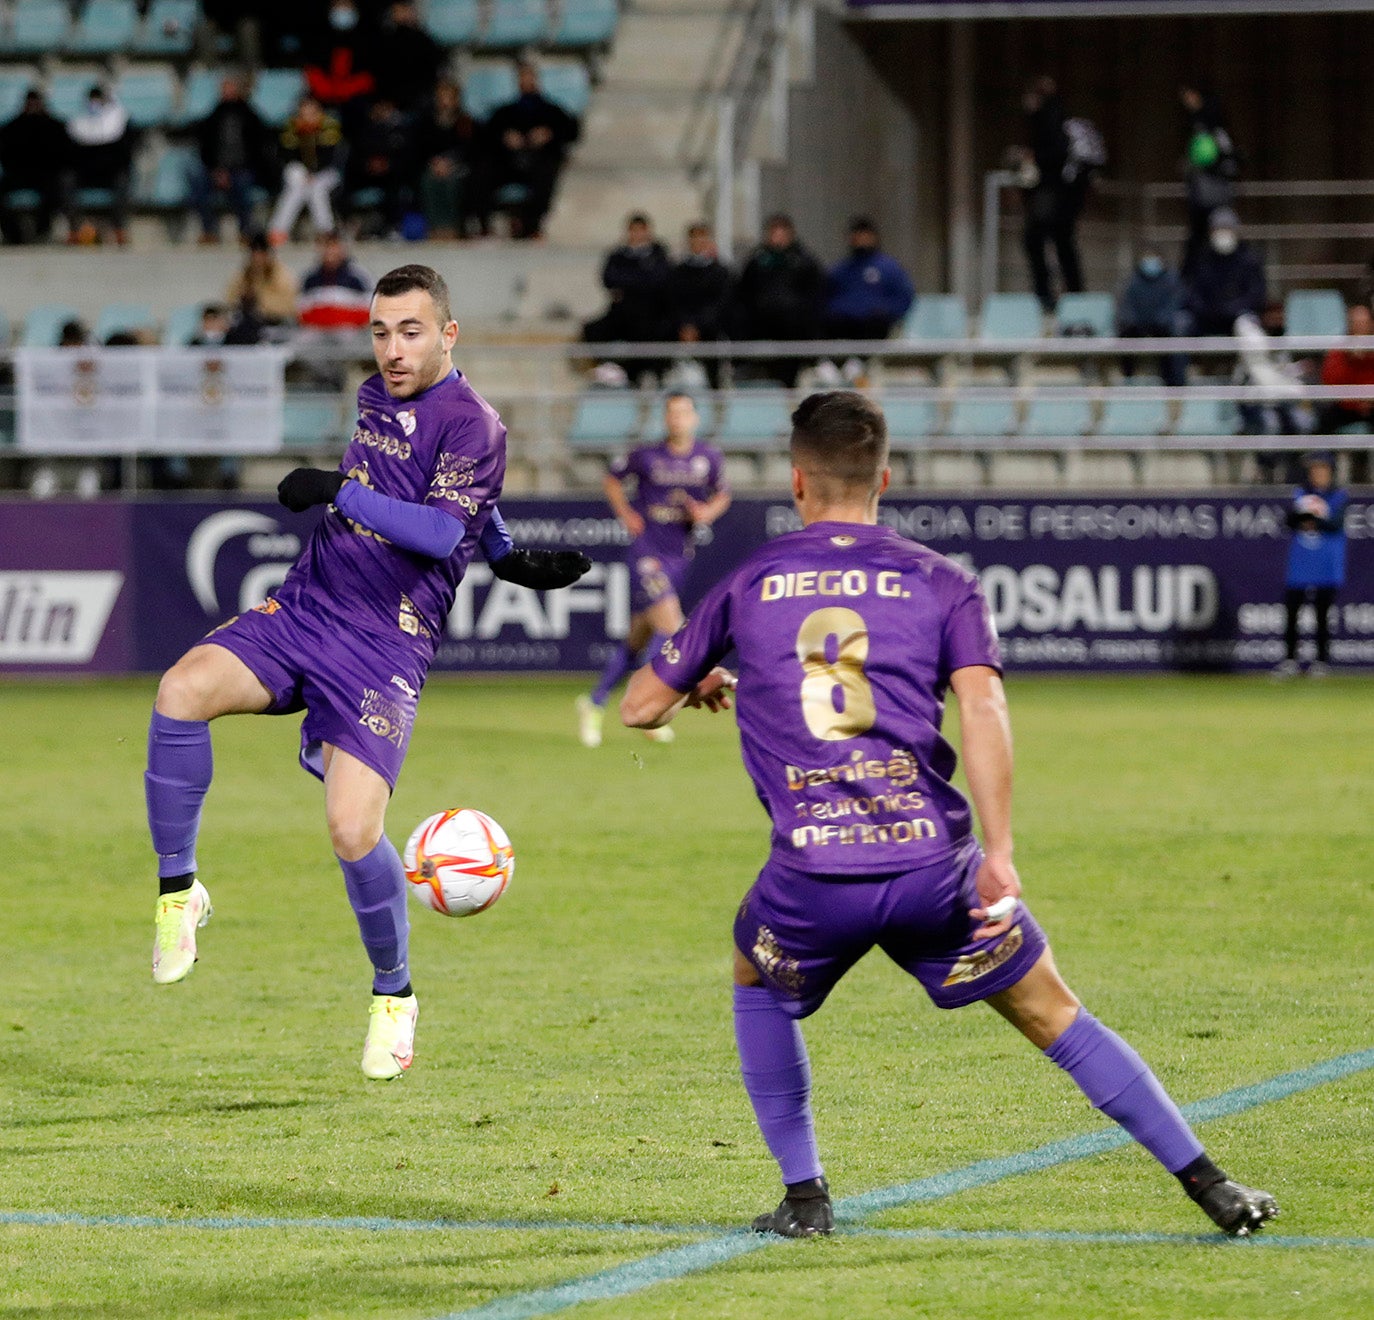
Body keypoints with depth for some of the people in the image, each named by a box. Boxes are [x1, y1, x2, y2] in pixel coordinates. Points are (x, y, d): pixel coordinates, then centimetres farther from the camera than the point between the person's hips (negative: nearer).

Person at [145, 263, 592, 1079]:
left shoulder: (472, 424, -9)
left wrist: (335, 491, -19)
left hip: (386, 650, -6)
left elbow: (442, 529, -21)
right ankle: (179, 890, -10)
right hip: (304, 607, 6)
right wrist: (507, 556, 25)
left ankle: (395, 995, 11)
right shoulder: (375, 398, 14)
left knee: (355, 831, -16)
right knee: (185, 688, -24)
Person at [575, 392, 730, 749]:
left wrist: (708, 512, -5)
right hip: (646, 550, -4)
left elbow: (722, 495, 17)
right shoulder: (646, 456, -5)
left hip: (679, 556, 4)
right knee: (670, 624, -21)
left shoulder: (709, 458, 3)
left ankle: (595, 703, 26)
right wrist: (625, 515, -1)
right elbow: (613, 477, 12)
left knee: (638, 638, 12)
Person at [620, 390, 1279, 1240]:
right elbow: (982, 706, -7)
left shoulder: (747, 587, 13)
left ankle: (805, 1198, 23)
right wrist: (999, 853, -11)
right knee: (1053, 1015, 13)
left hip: (813, 873, 0)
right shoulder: (943, 584, 9)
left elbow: (641, 708, 21)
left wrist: (697, 686, 44)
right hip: (932, 862, 0)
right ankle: (1211, 1188, 11)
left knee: (760, 989, 31)